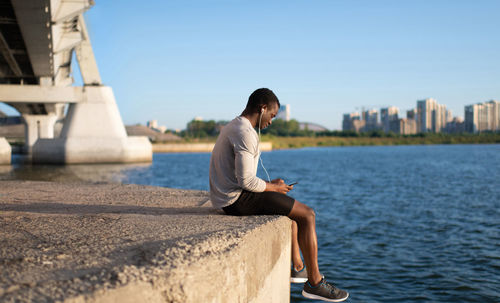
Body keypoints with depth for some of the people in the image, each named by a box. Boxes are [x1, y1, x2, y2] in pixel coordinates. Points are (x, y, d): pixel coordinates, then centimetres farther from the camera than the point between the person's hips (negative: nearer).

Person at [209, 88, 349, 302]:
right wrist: (273, 188, -7)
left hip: (228, 198, 11)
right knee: (307, 214, -6)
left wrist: (270, 184, 11)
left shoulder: (232, 128, 16)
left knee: (293, 208, 25)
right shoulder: (246, 134, -18)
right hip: (238, 199, -11)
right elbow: (246, 180, -24)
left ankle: (298, 267, 27)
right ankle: (314, 282, 1)